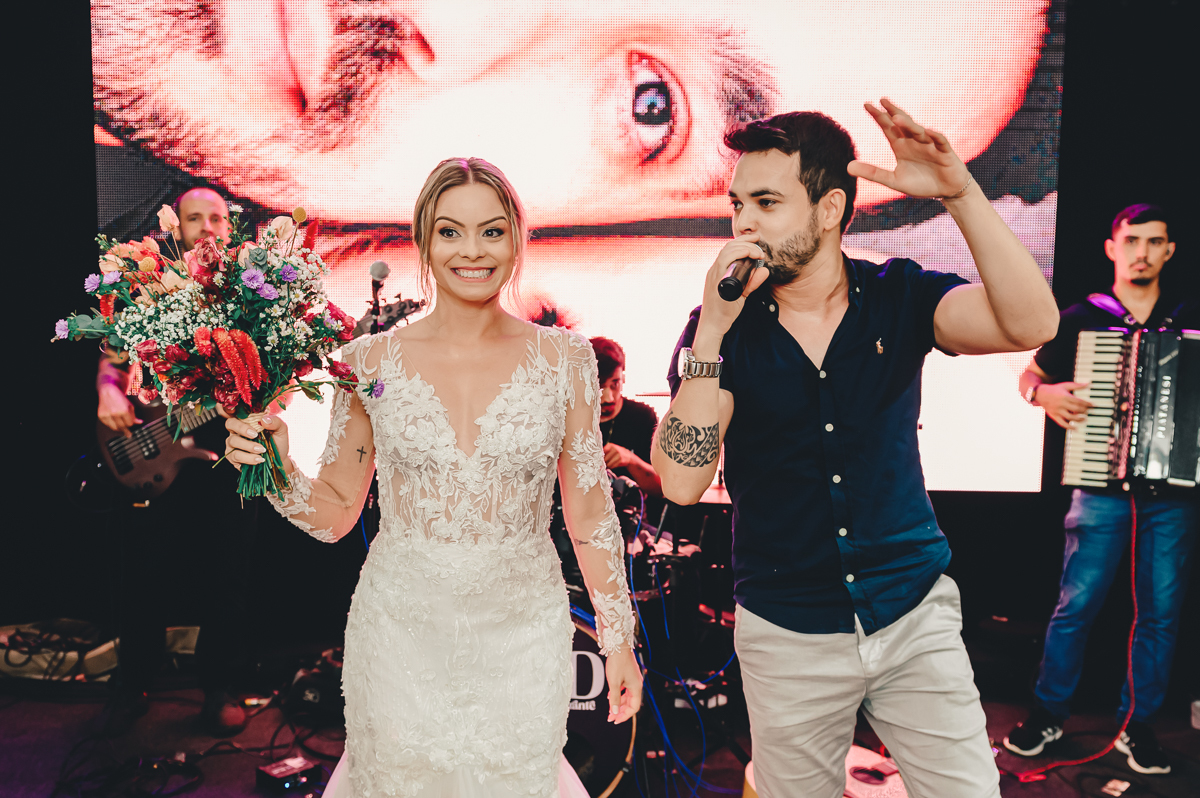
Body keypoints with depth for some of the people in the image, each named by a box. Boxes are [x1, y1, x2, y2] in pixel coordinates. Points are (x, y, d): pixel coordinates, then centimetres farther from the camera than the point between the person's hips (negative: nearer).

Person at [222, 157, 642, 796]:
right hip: (401, 629, 0)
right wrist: (278, 468, -15)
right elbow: (336, 512, 4)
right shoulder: (369, 361, -4)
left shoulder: (564, 358, -4)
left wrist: (618, 638, 4)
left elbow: (589, 513, 2)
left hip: (521, 631, 0)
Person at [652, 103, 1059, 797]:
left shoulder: (897, 297, -4)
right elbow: (682, 482, -19)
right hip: (787, 636, 0)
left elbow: (1031, 324, -21)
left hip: (916, 616, 1)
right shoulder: (723, 326, -7)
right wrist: (712, 329, -26)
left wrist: (961, 192, -31)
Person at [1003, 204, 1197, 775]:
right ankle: (1049, 712, 14)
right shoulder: (1081, 318, 4)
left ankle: (1139, 724, 21)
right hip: (1103, 487, -2)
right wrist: (1043, 393, -10)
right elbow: (1030, 375, 11)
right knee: (1076, 605, -1)